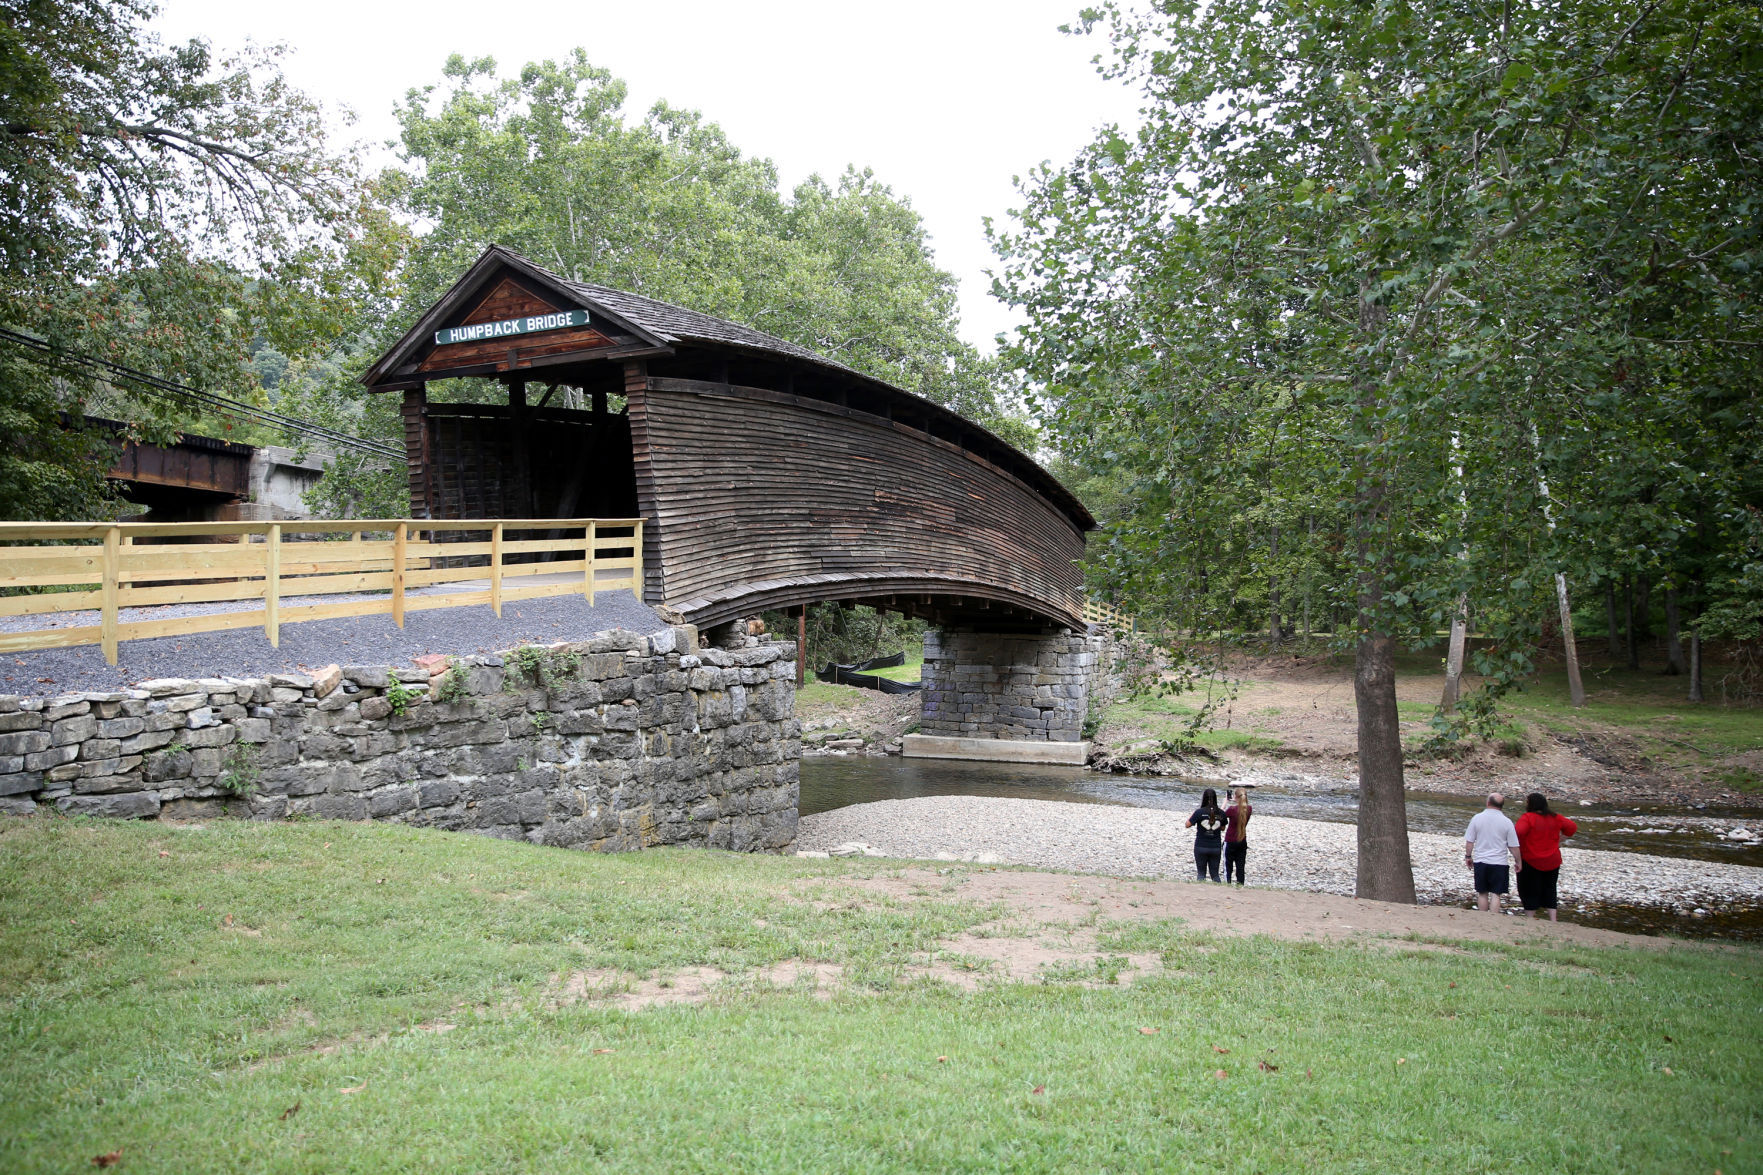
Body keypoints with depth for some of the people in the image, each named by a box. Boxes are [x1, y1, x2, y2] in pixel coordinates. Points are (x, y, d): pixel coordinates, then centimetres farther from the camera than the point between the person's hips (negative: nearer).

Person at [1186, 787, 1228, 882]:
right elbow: (1223, 828, 8)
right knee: (1215, 874, 13)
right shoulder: (1221, 813, -5)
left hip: (1201, 847, -2)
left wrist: (1193, 813, 7)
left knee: (1201, 874, 9)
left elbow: (1188, 824, -6)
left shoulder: (1199, 812, -13)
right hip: (1216, 848, 2)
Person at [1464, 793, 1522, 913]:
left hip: (1480, 862, 1)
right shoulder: (1506, 822, -7)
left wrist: (1468, 856, 13)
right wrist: (1518, 861, 13)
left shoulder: (1477, 818, -5)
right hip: (1499, 863, -1)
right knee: (1495, 894, 2)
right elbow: (1513, 846, -2)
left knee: (1482, 894, 13)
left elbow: (1469, 841, -1)